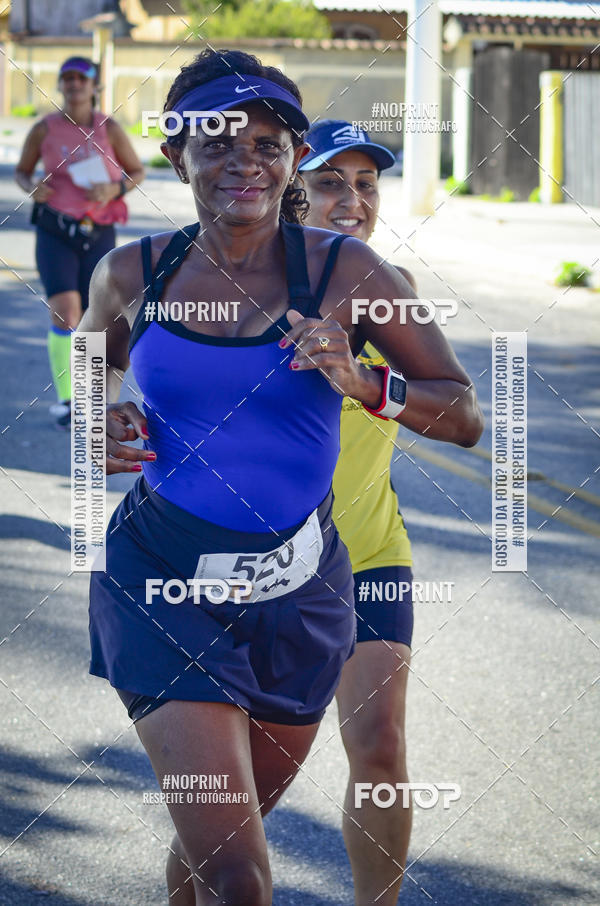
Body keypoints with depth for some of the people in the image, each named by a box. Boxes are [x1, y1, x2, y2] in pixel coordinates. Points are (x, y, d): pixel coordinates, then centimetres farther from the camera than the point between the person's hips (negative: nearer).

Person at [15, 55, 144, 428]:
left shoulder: (110, 128, -5)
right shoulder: (44, 129, -4)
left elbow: (137, 172, 6)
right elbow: (22, 171, 11)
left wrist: (114, 189, -15)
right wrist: (31, 187, -13)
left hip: (97, 236, 1)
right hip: (55, 233, -1)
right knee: (65, 313, -19)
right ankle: (65, 400, -8)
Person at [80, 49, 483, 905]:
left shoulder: (344, 272, -7)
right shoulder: (131, 275, -3)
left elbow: (465, 415, -5)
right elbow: (94, 376, 17)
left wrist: (362, 383, -22)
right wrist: (102, 427, -6)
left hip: (297, 590, 2)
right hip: (163, 583, -1)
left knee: (223, 833, 19)